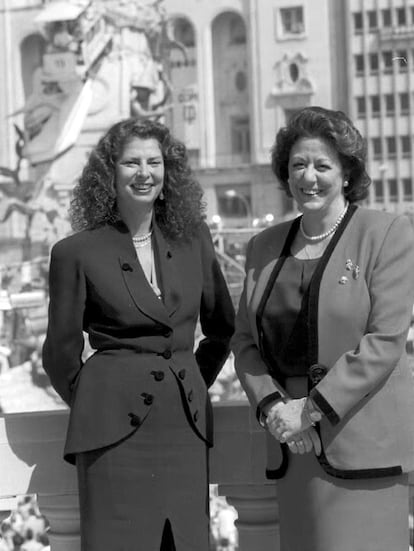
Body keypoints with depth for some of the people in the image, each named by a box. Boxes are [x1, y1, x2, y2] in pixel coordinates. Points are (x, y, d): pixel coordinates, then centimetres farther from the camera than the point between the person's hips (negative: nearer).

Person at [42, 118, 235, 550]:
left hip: (186, 425, 4)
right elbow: (61, 352, 4)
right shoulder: (76, 253, -2)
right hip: (114, 428, -4)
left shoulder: (193, 239, 9)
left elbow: (222, 327, 20)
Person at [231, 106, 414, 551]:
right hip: (292, 443, 5)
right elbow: (245, 340, 13)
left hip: (361, 441, -5)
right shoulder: (264, 247, 14)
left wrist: (314, 408, -14)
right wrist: (271, 406, -5)